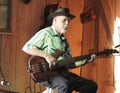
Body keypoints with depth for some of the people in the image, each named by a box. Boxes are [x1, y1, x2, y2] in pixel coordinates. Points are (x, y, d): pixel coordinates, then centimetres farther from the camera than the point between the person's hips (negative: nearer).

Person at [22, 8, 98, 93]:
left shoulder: (64, 40, 20)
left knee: (92, 86, -2)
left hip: (63, 73, 8)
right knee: (65, 85, -37)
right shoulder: (45, 34, -3)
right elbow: (26, 48, -14)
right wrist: (46, 55, -22)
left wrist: (83, 61, 2)